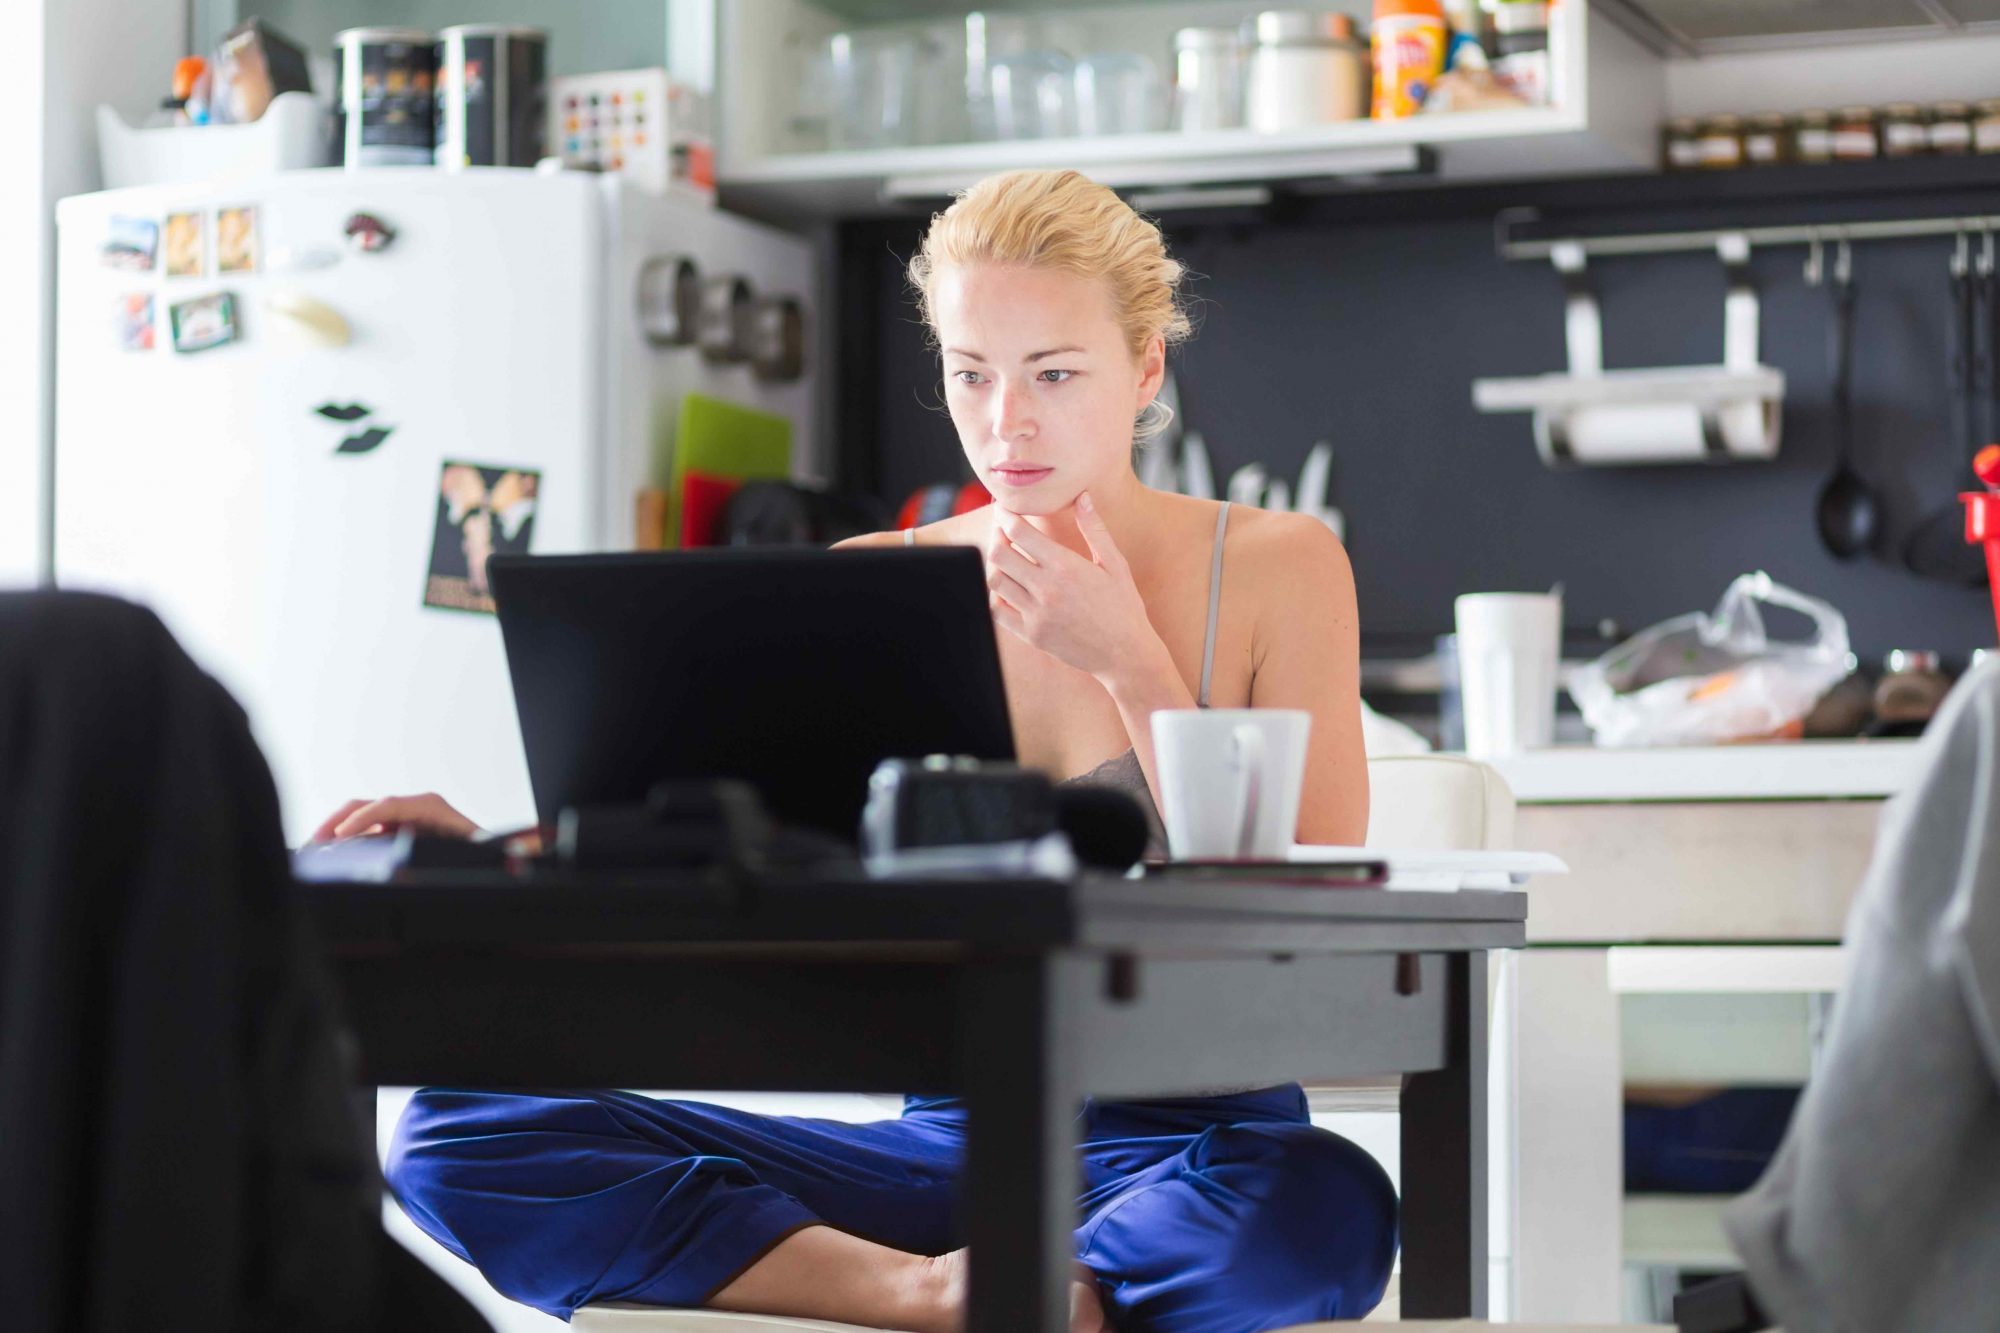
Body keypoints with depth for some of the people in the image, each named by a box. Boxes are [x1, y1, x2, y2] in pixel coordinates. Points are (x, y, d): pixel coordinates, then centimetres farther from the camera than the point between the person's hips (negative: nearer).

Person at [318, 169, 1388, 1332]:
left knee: (1322, 1204, -42)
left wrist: (1131, 667, -11)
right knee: (456, 1134, -16)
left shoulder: (1274, 569, 2)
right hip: (946, 1139, 3)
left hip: (1187, 1143, -3)